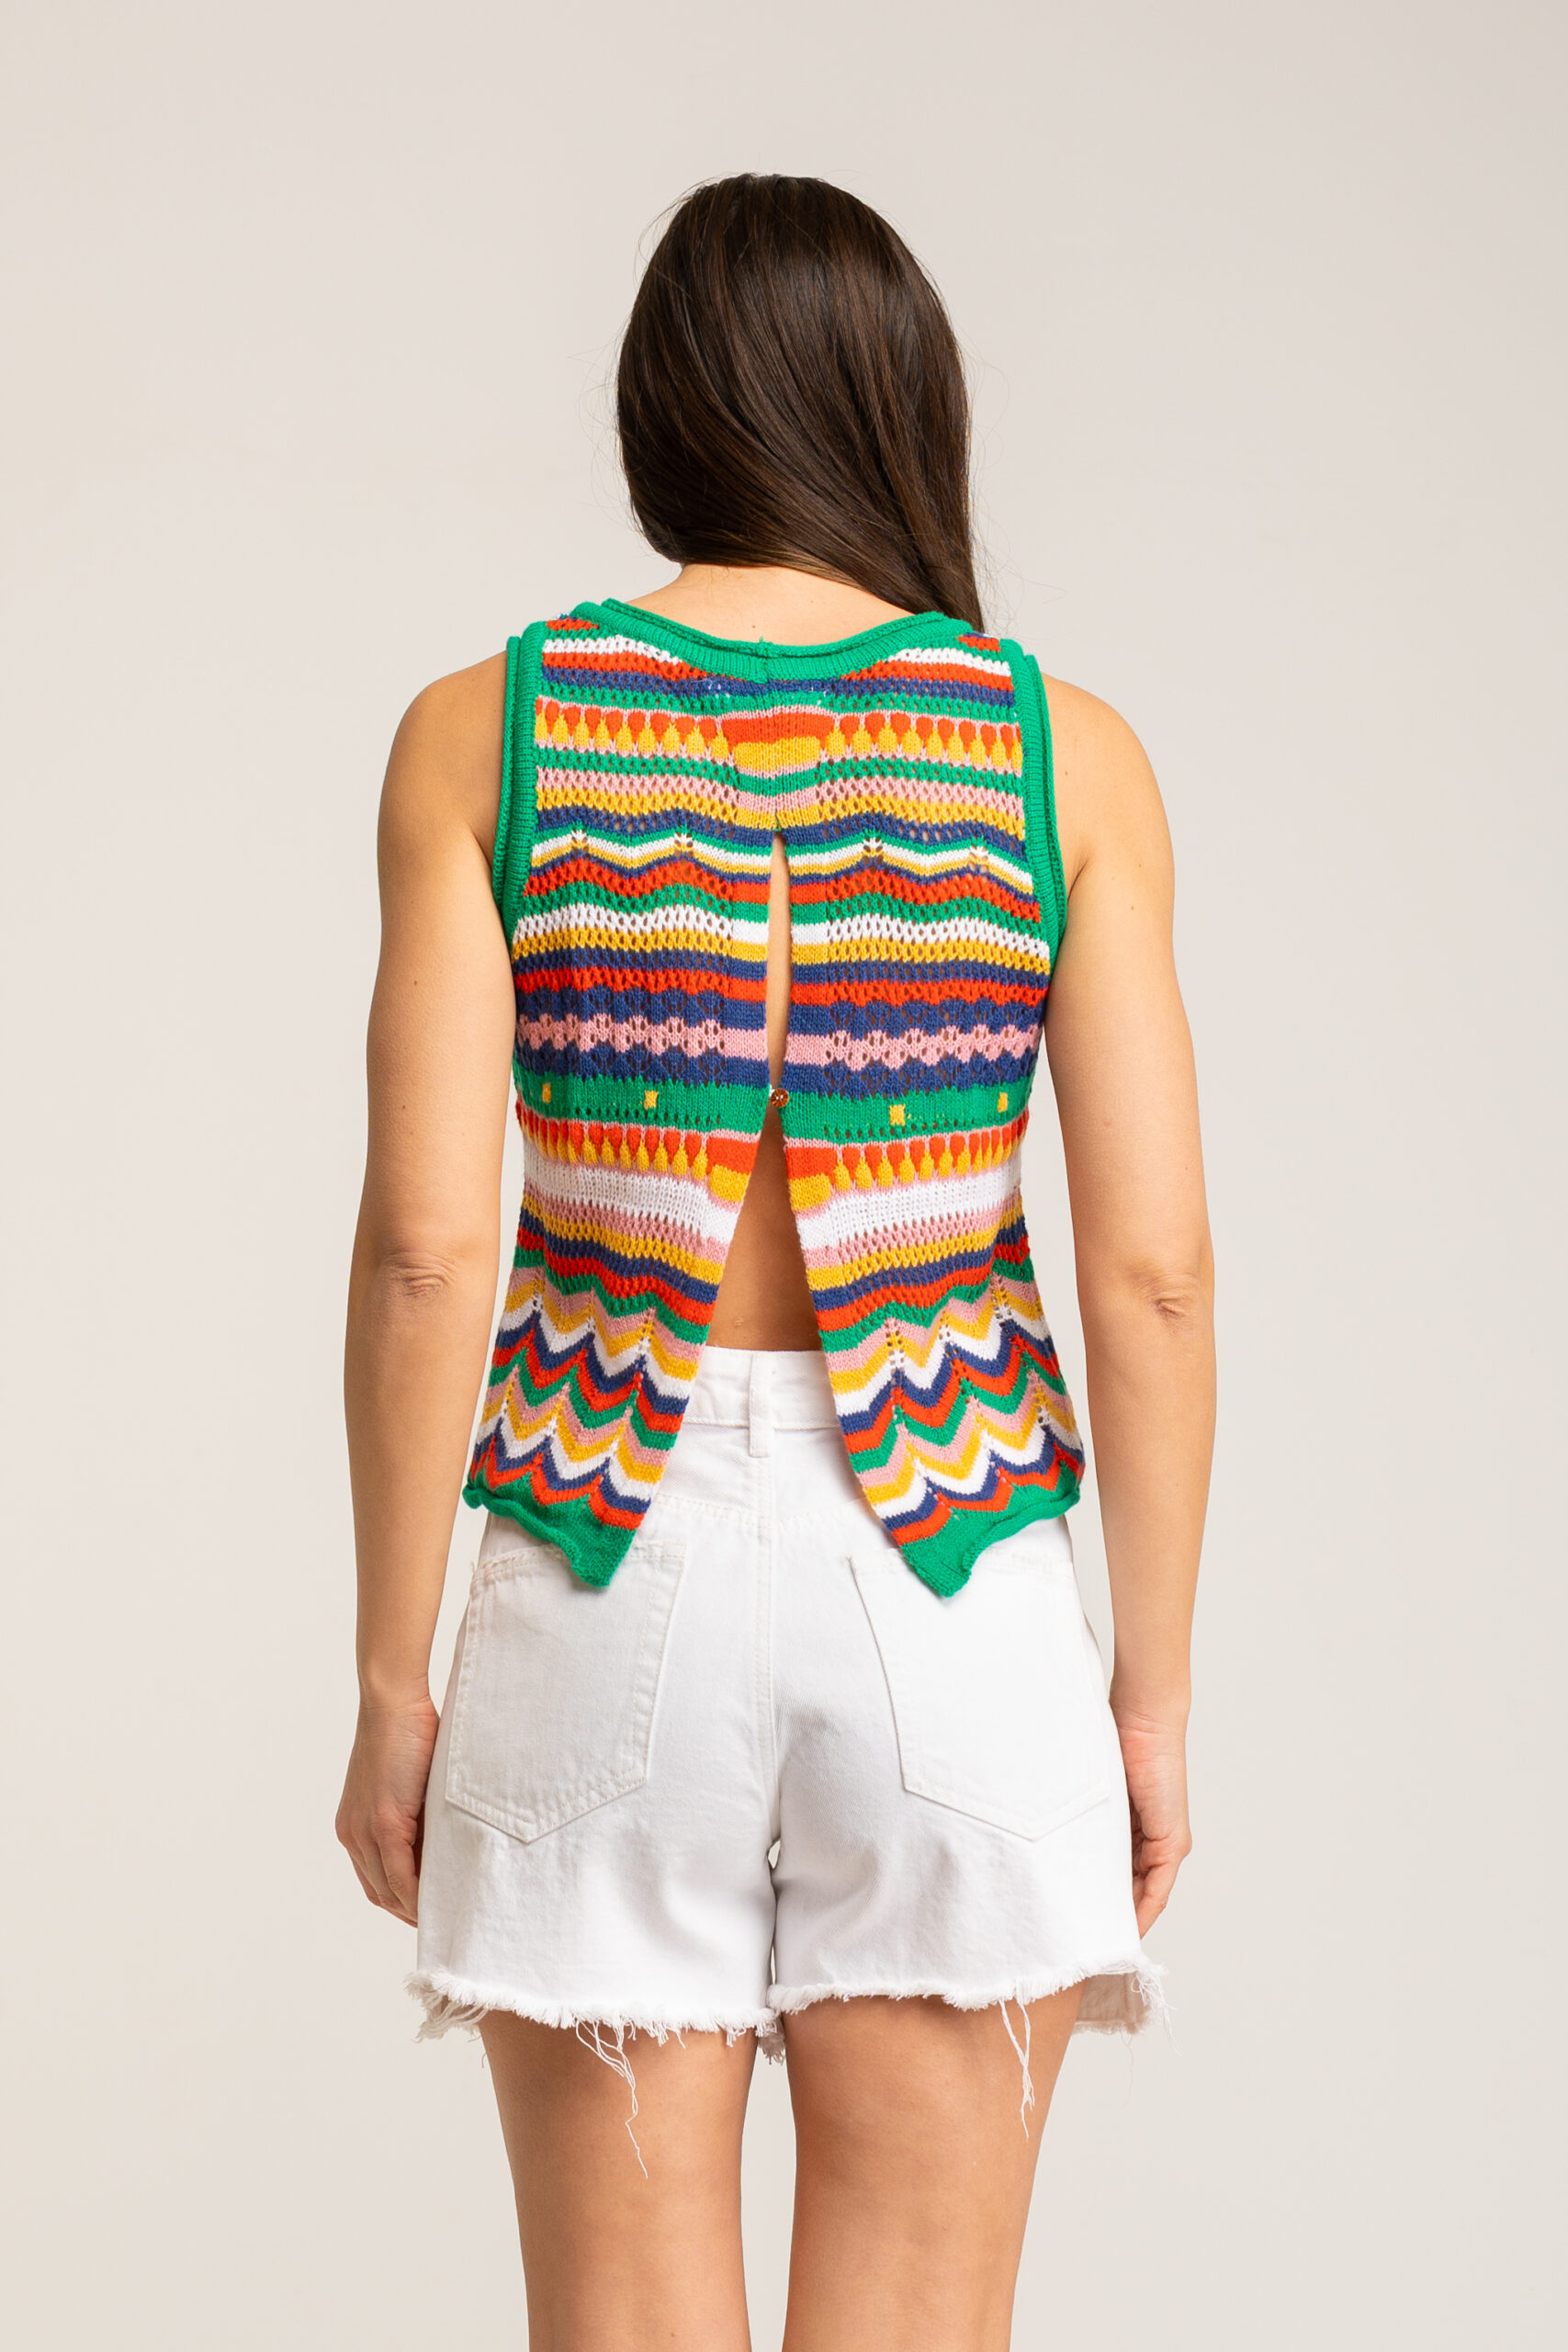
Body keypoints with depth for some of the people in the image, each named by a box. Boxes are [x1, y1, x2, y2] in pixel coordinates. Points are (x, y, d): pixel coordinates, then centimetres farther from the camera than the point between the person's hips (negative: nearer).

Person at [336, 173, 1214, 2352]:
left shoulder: (483, 736, -2)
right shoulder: (1067, 753, -1)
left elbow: (425, 1242, -7)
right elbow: (1153, 1268, -4)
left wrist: (391, 1681, 1)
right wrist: (1156, 1683, 5)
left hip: (608, 1567, 0)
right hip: (951, 1584, 0)